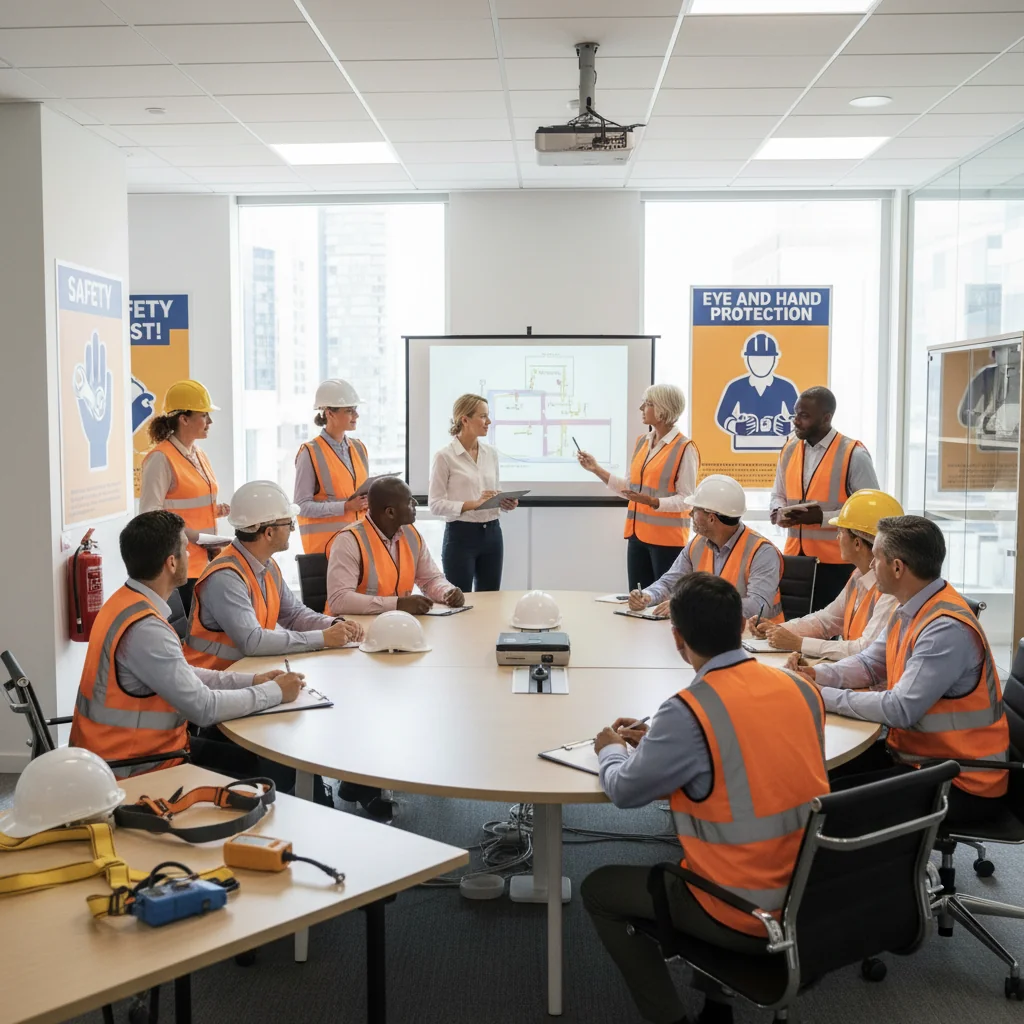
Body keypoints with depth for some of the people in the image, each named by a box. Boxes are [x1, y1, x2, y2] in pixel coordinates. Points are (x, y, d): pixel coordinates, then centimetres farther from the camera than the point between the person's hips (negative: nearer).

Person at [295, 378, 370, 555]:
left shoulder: (359, 448, 11)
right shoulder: (310, 453, -8)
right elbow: (302, 506, -12)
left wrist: (369, 500, -3)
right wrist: (345, 507, -19)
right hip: (325, 540, -5)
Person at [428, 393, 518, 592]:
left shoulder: (491, 453, 9)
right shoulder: (445, 456, -9)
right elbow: (435, 504, -12)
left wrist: (505, 503, -4)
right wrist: (473, 504, -23)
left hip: (492, 534, 6)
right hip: (460, 536, -6)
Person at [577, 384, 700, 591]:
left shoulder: (684, 448, -11)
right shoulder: (641, 442, 10)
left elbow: (686, 500, -14)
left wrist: (652, 502, -27)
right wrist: (597, 470, 8)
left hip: (667, 538, -7)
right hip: (638, 534, 7)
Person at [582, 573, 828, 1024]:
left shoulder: (689, 711, -23)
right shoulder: (800, 687, -2)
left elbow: (625, 791, -9)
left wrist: (611, 750, 12)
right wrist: (658, 741, 17)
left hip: (748, 915, -6)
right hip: (813, 894, 7)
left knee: (598, 889, 14)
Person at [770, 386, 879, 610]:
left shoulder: (854, 455, -10)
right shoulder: (790, 449, 7)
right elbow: (778, 494, 18)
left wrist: (822, 517, -20)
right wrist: (779, 512, -6)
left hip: (836, 561, -5)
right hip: (794, 556, 5)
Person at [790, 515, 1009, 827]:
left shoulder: (947, 628, -27)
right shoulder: (911, 610, 4)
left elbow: (900, 710, -29)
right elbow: (869, 664, 13)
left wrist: (825, 696, -20)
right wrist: (818, 675, -5)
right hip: (915, 754, 9)